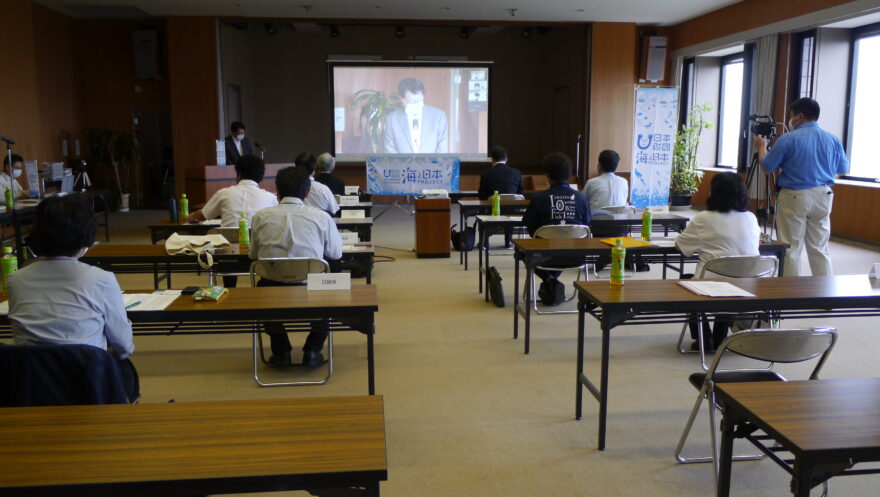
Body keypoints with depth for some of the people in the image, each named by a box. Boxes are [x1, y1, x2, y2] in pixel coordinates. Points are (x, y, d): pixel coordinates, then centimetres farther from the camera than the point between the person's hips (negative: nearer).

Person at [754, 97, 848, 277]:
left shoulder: (788, 139, -11)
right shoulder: (833, 139, 4)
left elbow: (767, 166, -6)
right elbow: (843, 168, 14)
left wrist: (761, 147, 12)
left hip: (794, 197, -4)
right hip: (822, 196, 5)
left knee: (791, 248, 3)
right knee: (820, 248, 11)